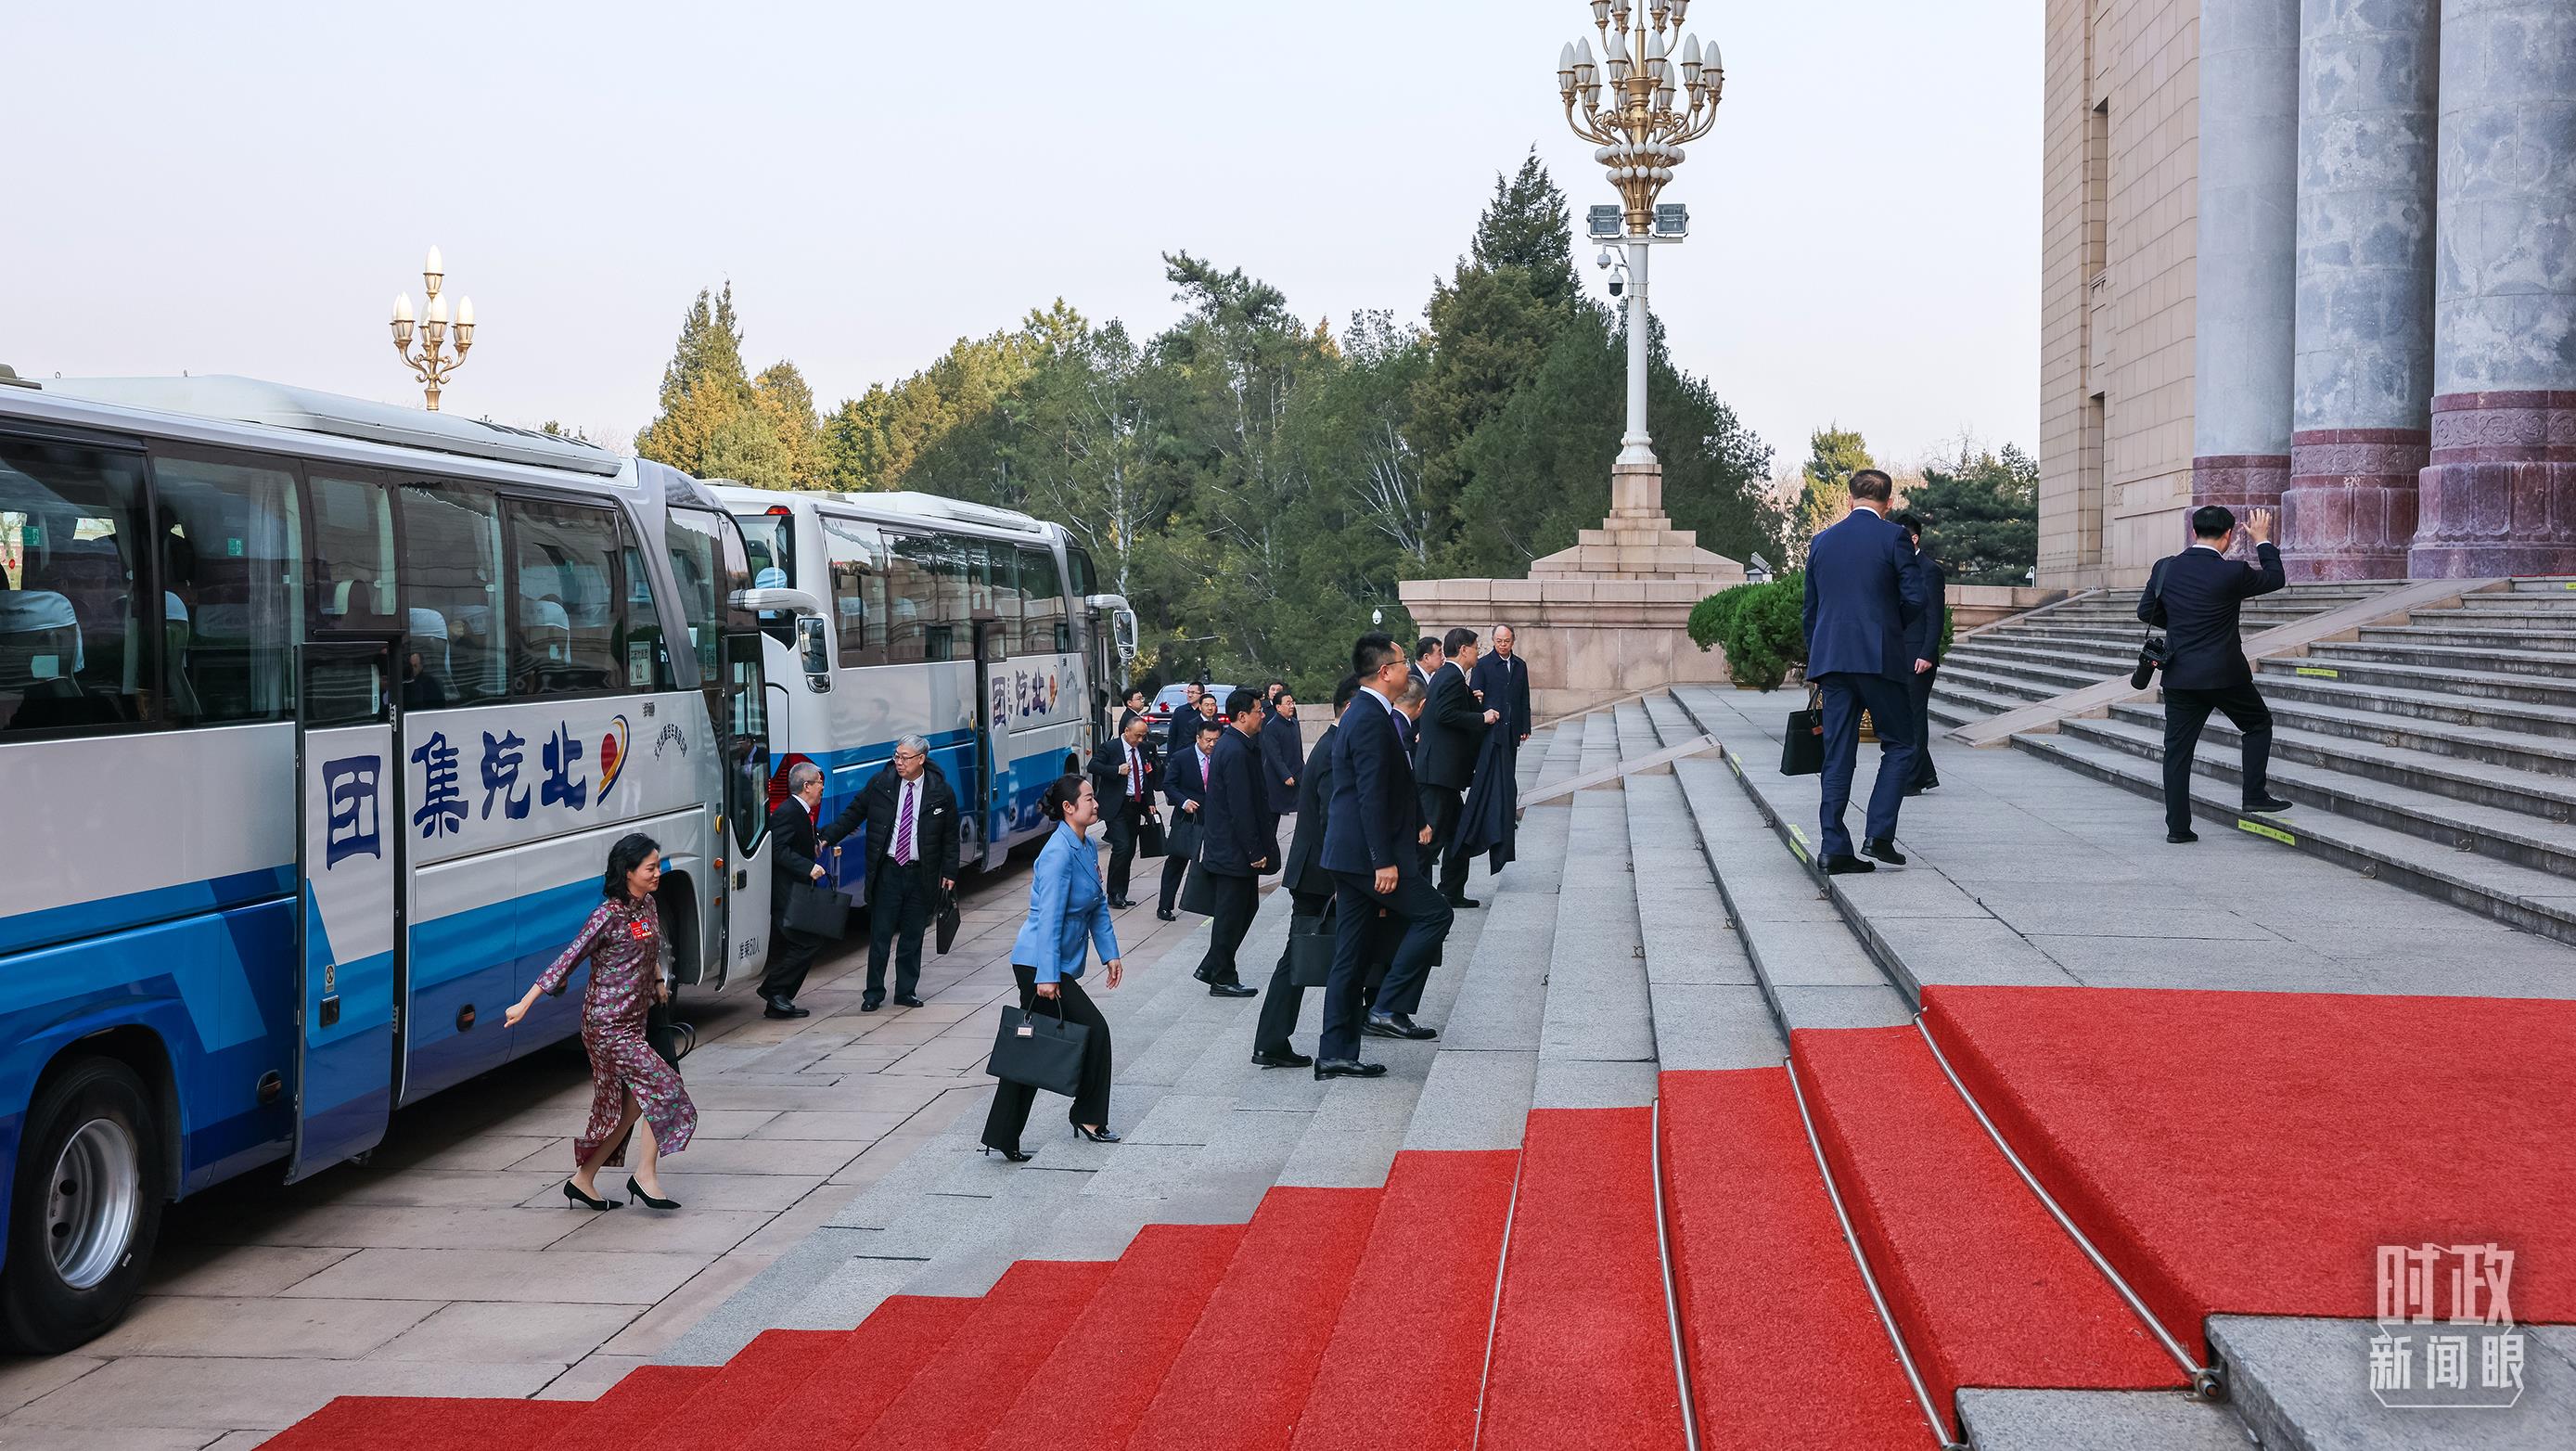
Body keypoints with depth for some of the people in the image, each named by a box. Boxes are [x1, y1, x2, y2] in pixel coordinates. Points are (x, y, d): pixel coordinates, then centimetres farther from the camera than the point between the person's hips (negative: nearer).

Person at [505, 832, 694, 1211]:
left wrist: (658, 981, 19)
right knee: (661, 1088, -12)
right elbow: (568, 959, -18)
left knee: (624, 1107, 10)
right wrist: (524, 1004, -18)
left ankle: (584, 1180, 20)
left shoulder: (648, 905, 8)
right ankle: (645, 1176, -5)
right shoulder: (608, 915, -17)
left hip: (633, 1021, 8)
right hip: (607, 1025, -8)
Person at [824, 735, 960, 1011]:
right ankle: (874, 993, 9)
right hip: (887, 871, 0)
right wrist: (827, 839, -3)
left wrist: (949, 873, 2)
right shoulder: (880, 783, -2)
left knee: (912, 937, 8)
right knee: (880, 935, 1)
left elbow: (950, 836, 5)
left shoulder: (941, 792, -3)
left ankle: (906, 992, 19)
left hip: (920, 875, 0)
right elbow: (852, 815, 6)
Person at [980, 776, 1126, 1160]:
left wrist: (1110, 953, 12)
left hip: (1036, 966, 9)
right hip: (1041, 966, -9)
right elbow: (1049, 917, -23)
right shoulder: (1059, 852, -19)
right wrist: (1048, 976, -26)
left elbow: (1098, 904, 18)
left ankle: (1003, 1139, 14)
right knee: (1094, 1030, -2)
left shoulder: (1087, 846, 10)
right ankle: (1088, 1116, 10)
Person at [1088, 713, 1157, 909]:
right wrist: (1117, 770, -22)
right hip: (1116, 807, -7)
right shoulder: (1109, 748, -5)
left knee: (1130, 851, 8)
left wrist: (1150, 803, 15)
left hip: (1136, 805, 7)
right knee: (1122, 848, -15)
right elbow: (1093, 766, -15)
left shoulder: (1142, 749, 13)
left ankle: (1121, 894, 16)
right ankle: (1114, 894, -6)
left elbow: (1148, 776, 21)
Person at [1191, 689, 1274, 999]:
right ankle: (1222, 978, 10)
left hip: (1225, 843, 10)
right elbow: (1241, 807, -23)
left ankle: (1212, 968, 22)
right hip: (1234, 849, -10)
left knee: (1246, 905, 17)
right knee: (1231, 912, 0)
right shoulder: (1236, 751, -21)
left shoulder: (1229, 744, 12)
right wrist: (1256, 851, -19)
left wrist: (1257, 847, 20)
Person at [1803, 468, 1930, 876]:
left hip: (1831, 659, 5)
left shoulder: (1822, 541, 12)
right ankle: (1880, 834, -3)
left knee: (1837, 755, 5)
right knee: (1899, 746, 8)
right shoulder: (1892, 536, -3)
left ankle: (1836, 848, 2)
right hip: (1880, 658, -4)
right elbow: (1914, 597, -8)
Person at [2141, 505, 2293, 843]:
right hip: (2224, 674, -3)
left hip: (2178, 675, 3)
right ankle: (2255, 795, 15)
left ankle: (2177, 826, 4)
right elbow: (2275, 578, 5)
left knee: (2177, 749, 5)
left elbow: (2146, 611, 10)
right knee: (2259, 724, 20)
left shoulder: (2165, 568, -1)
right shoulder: (2232, 573, -13)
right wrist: (2263, 539, 16)